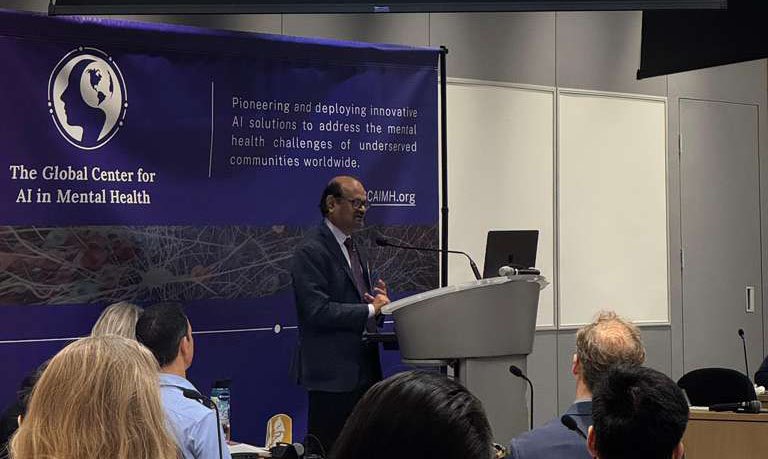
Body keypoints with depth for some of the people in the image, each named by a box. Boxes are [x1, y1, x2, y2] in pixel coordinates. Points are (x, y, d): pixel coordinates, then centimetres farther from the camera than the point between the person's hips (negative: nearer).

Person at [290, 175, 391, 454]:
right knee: (331, 450, -4)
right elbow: (318, 311, -20)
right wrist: (371, 310, -15)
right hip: (333, 372, -9)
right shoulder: (312, 251, -11)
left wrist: (379, 300, 1)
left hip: (364, 369, 9)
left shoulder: (354, 248, 19)